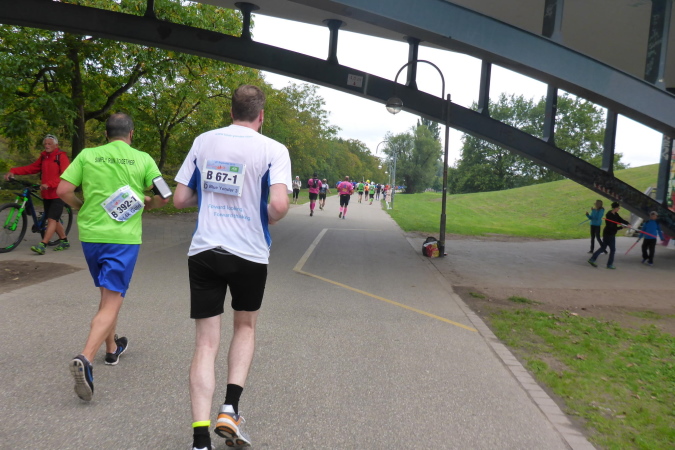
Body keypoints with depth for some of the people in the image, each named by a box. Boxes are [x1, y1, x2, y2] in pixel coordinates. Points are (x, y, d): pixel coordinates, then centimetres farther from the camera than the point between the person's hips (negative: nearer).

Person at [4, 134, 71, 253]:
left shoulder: (61, 156, -9)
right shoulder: (43, 156, 11)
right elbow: (31, 168, 11)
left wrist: (49, 184, -27)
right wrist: (13, 171, -2)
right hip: (46, 194, 7)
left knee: (52, 219, -11)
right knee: (54, 220, 13)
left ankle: (42, 245, -15)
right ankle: (64, 241, 26)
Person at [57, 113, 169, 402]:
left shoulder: (87, 155, 4)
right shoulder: (143, 159, -1)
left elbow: (63, 190, -2)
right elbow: (162, 197, -2)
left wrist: (82, 206, 15)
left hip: (91, 235, 4)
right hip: (124, 238, -3)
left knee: (108, 293, 22)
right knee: (112, 302, -3)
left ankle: (112, 349, 37)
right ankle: (86, 359, -21)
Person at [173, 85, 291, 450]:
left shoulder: (203, 141, 5)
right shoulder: (273, 150, -5)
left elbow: (180, 199, 6)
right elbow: (279, 205, -18)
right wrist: (266, 220, 3)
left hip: (203, 252, 2)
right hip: (250, 254, -1)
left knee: (206, 343, 6)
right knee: (245, 327, 23)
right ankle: (230, 410, 12)